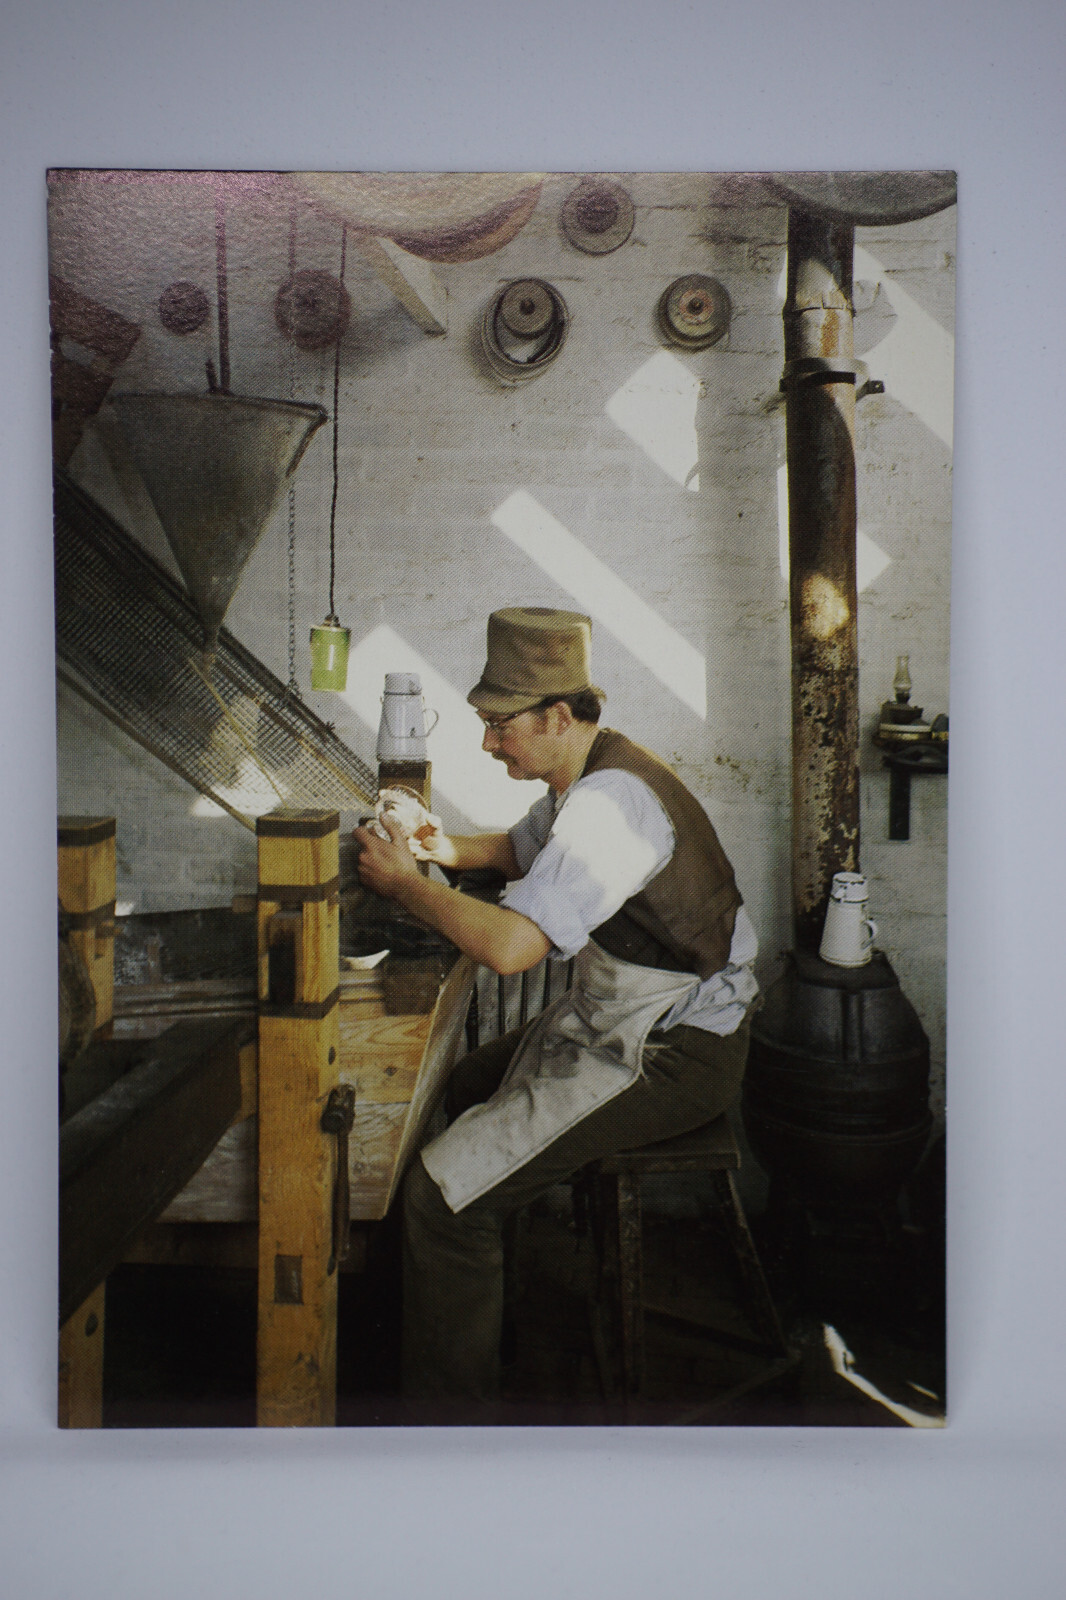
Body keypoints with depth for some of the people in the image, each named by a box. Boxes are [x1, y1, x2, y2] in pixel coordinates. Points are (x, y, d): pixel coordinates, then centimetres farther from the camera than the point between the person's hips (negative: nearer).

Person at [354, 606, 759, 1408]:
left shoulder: (610, 801, -26)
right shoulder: (586, 776, 6)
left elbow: (512, 944, -35)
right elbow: (524, 848, 26)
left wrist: (407, 884, -19)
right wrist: (447, 850, 6)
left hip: (670, 1057, -11)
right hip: (625, 1019, 11)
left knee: (443, 1192, -15)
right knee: (468, 1089, 25)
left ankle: (450, 1392, 5)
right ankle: (500, 1299, 40)